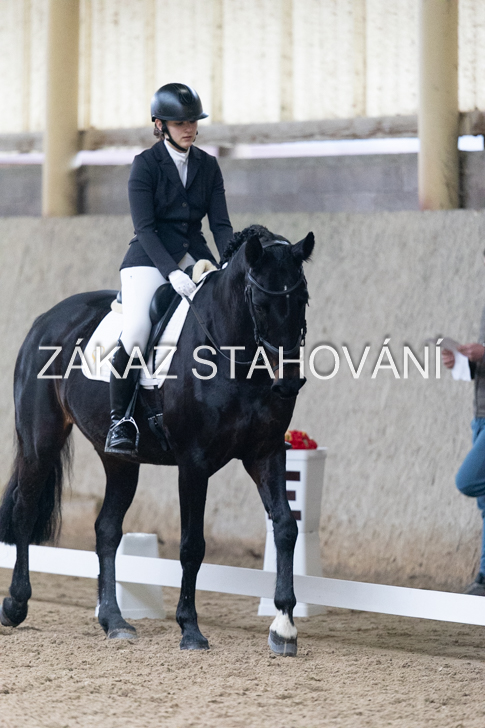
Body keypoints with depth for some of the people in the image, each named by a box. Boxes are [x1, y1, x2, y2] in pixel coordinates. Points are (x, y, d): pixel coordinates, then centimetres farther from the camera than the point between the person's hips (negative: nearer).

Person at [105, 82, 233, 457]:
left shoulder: (208, 166, 9)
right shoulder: (146, 165, -5)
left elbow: (220, 223, 6)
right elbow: (145, 228, -12)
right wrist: (172, 272, -24)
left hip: (195, 255, 5)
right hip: (150, 258, -4)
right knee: (135, 331, -27)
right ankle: (120, 420, -15)